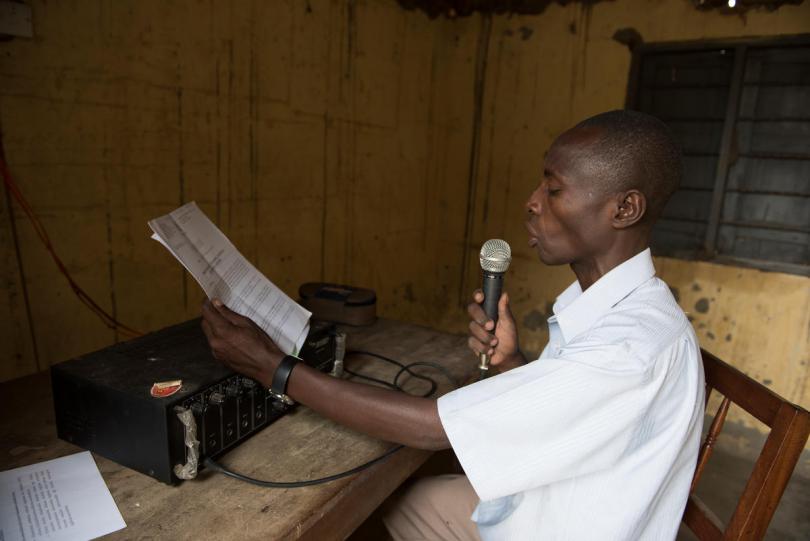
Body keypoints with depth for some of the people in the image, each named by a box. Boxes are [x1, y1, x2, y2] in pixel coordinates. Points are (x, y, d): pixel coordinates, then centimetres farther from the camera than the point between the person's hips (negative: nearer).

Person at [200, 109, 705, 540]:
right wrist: (510, 363, -14)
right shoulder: (599, 300, -5)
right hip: (533, 498, 7)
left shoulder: (637, 344, -33)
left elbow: (433, 427, -32)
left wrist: (274, 368, -26)